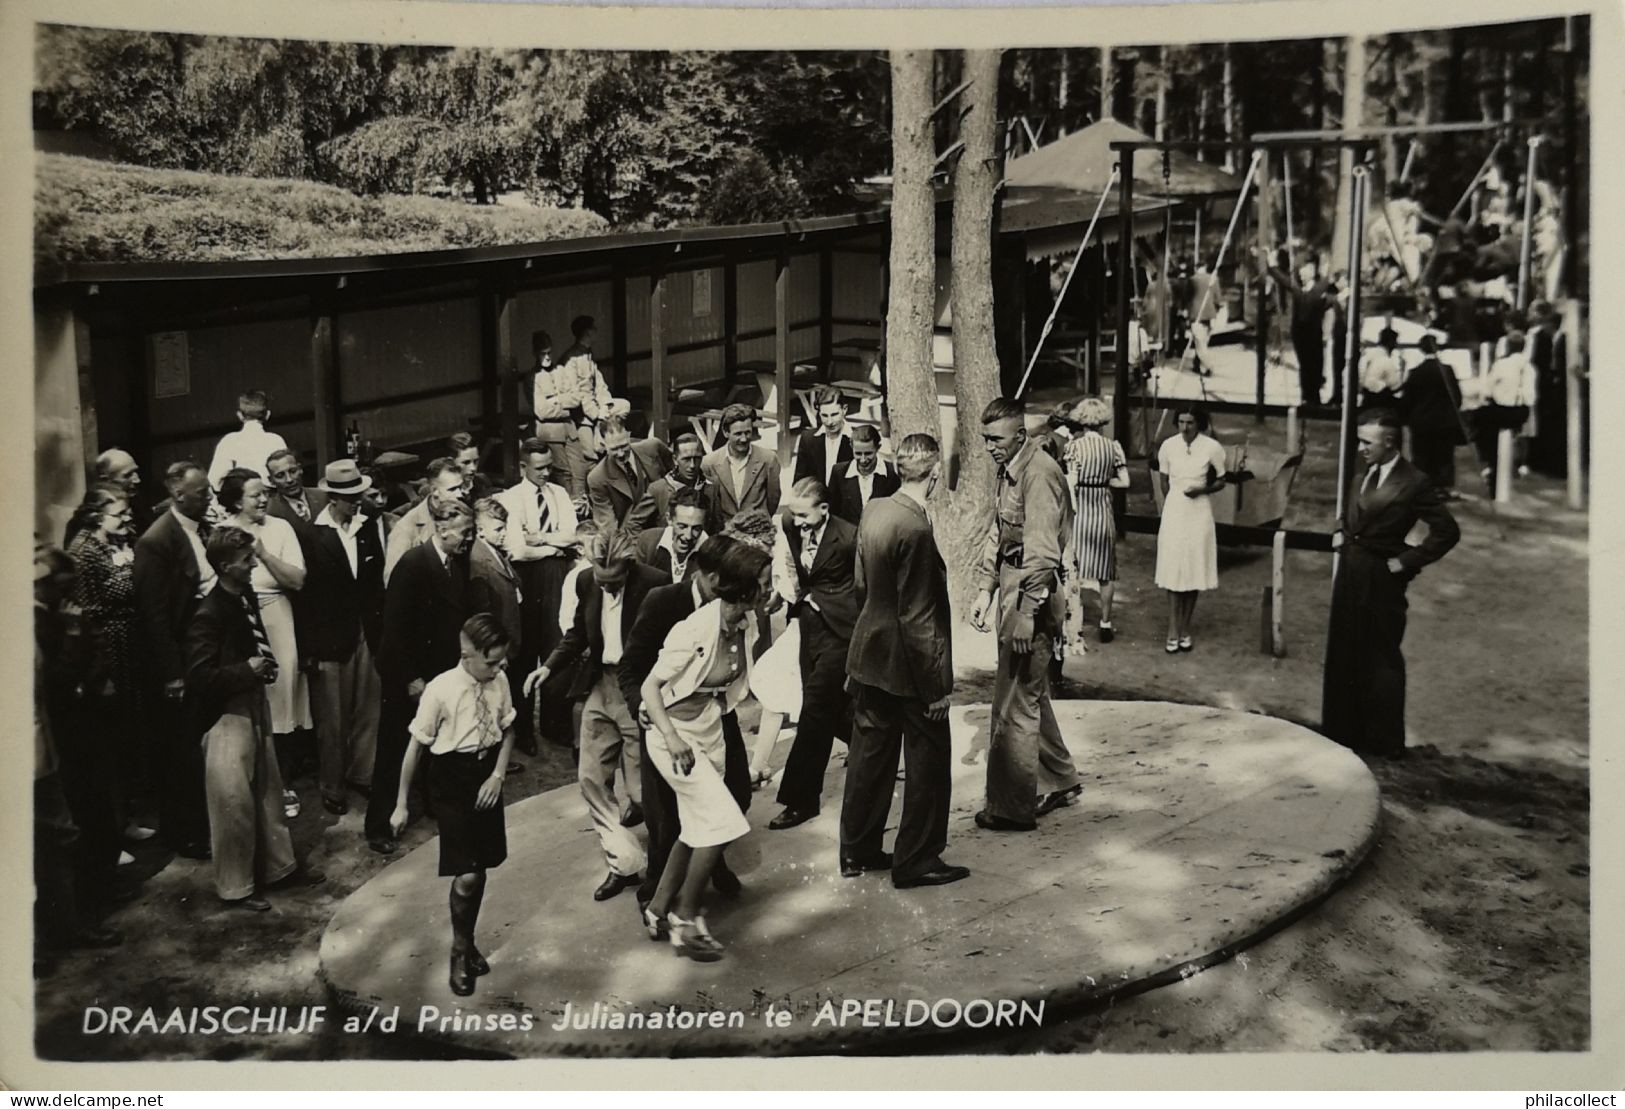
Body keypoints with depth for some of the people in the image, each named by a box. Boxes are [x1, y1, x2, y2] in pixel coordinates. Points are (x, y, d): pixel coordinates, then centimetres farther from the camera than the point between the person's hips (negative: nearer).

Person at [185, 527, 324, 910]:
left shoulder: (248, 598, 4)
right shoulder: (208, 614, -20)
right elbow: (199, 676, -22)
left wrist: (266, 664, 1)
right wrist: (247, 671, -19)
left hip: (255, 706, 8)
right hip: (226, 716, -8)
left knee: (268, 792, 18)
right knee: (234, 803, 2)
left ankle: (278, 866, 32)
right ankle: (234, 886, 15)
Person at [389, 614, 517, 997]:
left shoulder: (499, 684, -6)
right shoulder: (440, 690, -20)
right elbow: (416, 747, -11)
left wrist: (498, 775, -5)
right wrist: (401, 805, -6)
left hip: (487, 777, 5)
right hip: (452, 781, -5)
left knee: (481, 867, 13)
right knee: (467, 875, -8)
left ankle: (468, 943, 35)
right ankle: (460, 951, 16)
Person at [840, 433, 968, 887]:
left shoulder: (875, 511, 1)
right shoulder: (916, 529, -24)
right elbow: (918, 617, -22)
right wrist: (937, 684, -16)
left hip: (869, 657, 8)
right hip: (907, 666, -8)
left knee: (870, 753, 18)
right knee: (928, 762, 6)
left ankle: (857, 851, 28)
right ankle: (916, 861, 16)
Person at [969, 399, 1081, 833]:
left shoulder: (1039, 473, -18)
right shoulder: (1007, 471, 12)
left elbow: (1043, 552, -23)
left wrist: (1026, 614, -24)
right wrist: (985, 590, 12)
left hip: (1035, 592, -10)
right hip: (1013, 587, 10)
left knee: (1014, 703, -4)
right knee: (1031, 695, 20)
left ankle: (1011, 808, 4)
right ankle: (1059, 781, 34)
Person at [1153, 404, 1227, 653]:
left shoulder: (1212, 448, -10)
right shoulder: (1168, 446, -5)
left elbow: (1221, 482, 1)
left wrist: (1202, 490, -15)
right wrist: (1176, 502, 10)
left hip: (1199, 515, -1)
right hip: (1174, 513, 1)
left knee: (1193, 573, 5)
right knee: (1173, 572, 0)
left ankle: (1185, 630, 16)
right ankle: (1173, 632, 4)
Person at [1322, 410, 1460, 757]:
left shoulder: (1413, 483, -14)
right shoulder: (1366, 474, 9)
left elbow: (1447, 530, -16)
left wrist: (1407, 562, -16)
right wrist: (1341, 532, 10)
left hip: (1380, 580, -8)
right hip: (1350, 573, 8)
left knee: (1380, 660, 1)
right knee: (1342, 654, 13)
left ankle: (1384, 741, 12)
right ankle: (1344, 731, 25)